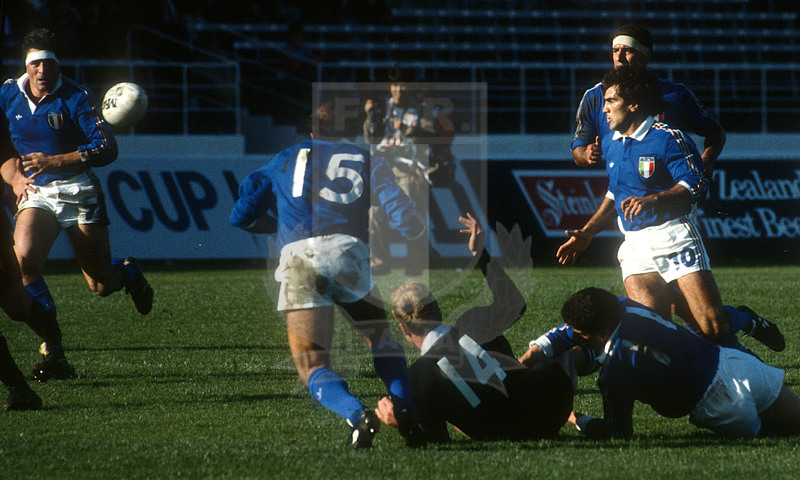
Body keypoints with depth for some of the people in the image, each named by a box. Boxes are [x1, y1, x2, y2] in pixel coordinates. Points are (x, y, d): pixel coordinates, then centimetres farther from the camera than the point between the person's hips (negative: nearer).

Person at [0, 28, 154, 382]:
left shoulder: (76, 98, -11)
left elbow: (107, 149, -17)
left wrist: (54, 161, -25)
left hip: (78, 191, -2)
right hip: (36, 193, 2)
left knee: (101, 286, 0)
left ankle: (129, 272, 41)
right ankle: (52, 350, -20)